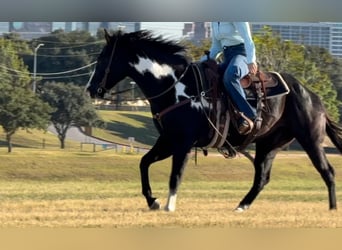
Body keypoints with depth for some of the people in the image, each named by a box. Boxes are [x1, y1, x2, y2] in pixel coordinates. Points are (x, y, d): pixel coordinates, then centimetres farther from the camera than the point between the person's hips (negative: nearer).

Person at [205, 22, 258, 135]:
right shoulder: (215, 23, 17)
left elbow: (247, 39, -16)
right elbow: (216, 46, 22)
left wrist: (251, 61, -29)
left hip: (242, 54, -9)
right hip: (227, 57, 9)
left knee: (230, 75, -39)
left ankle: (247, 115, -43)